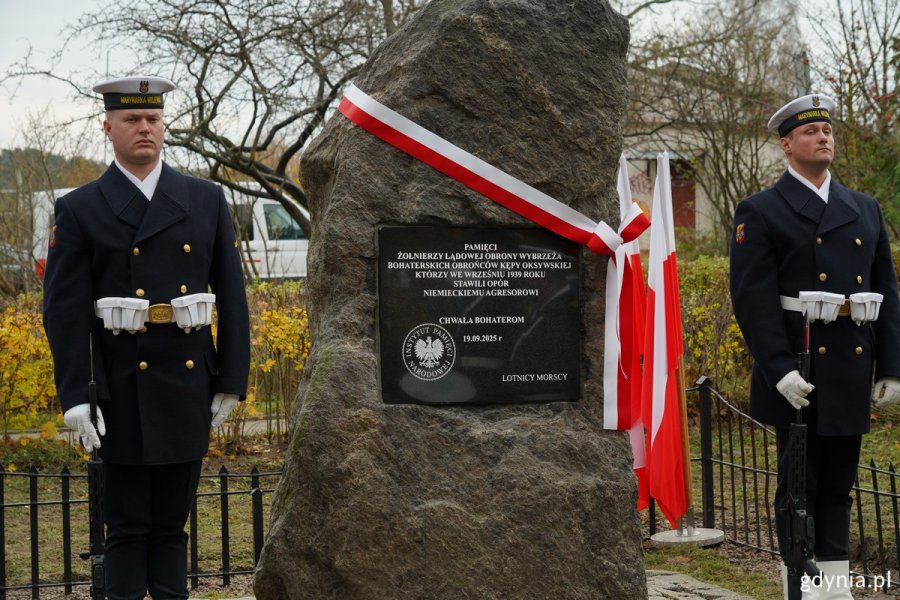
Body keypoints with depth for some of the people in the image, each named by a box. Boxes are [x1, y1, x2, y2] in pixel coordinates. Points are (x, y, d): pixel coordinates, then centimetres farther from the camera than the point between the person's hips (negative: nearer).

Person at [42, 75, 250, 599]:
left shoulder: (207, 200, 7)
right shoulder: (80, 210, 0)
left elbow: (233, 295, 7)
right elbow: (65, 310, -5)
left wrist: (232, 380, 2)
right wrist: (75, 396, -12)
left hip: (190, 387, 3)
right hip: (123, 394, -2)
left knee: (172, 526, 11)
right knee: (127, 530, 4)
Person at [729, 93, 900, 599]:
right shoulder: (760, 213, -1)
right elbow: (753, 298, -9)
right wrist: (780, 370, -18)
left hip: (853, 369, 5)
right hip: (800, 373, -5)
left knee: (839, 486, 10)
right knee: (799, 486, 1)